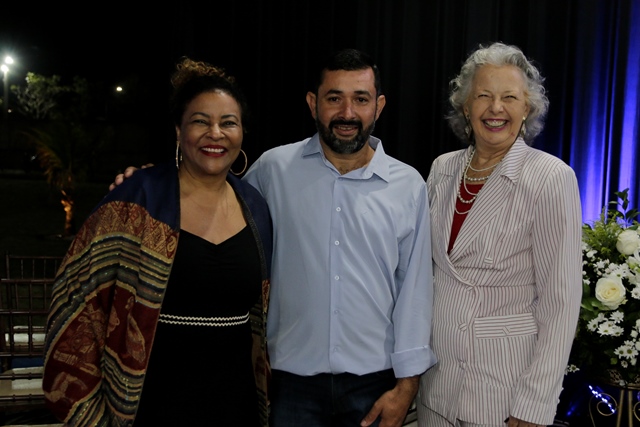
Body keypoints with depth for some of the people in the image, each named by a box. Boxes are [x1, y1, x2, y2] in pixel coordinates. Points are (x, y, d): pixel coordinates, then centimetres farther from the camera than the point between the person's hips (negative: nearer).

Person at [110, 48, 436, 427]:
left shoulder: (409, 186, 0)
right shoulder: (274, 168, -2)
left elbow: (414, 287, 1)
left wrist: (407, 383, -1)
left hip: (375, 385, 1)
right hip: (292, 381, 0)